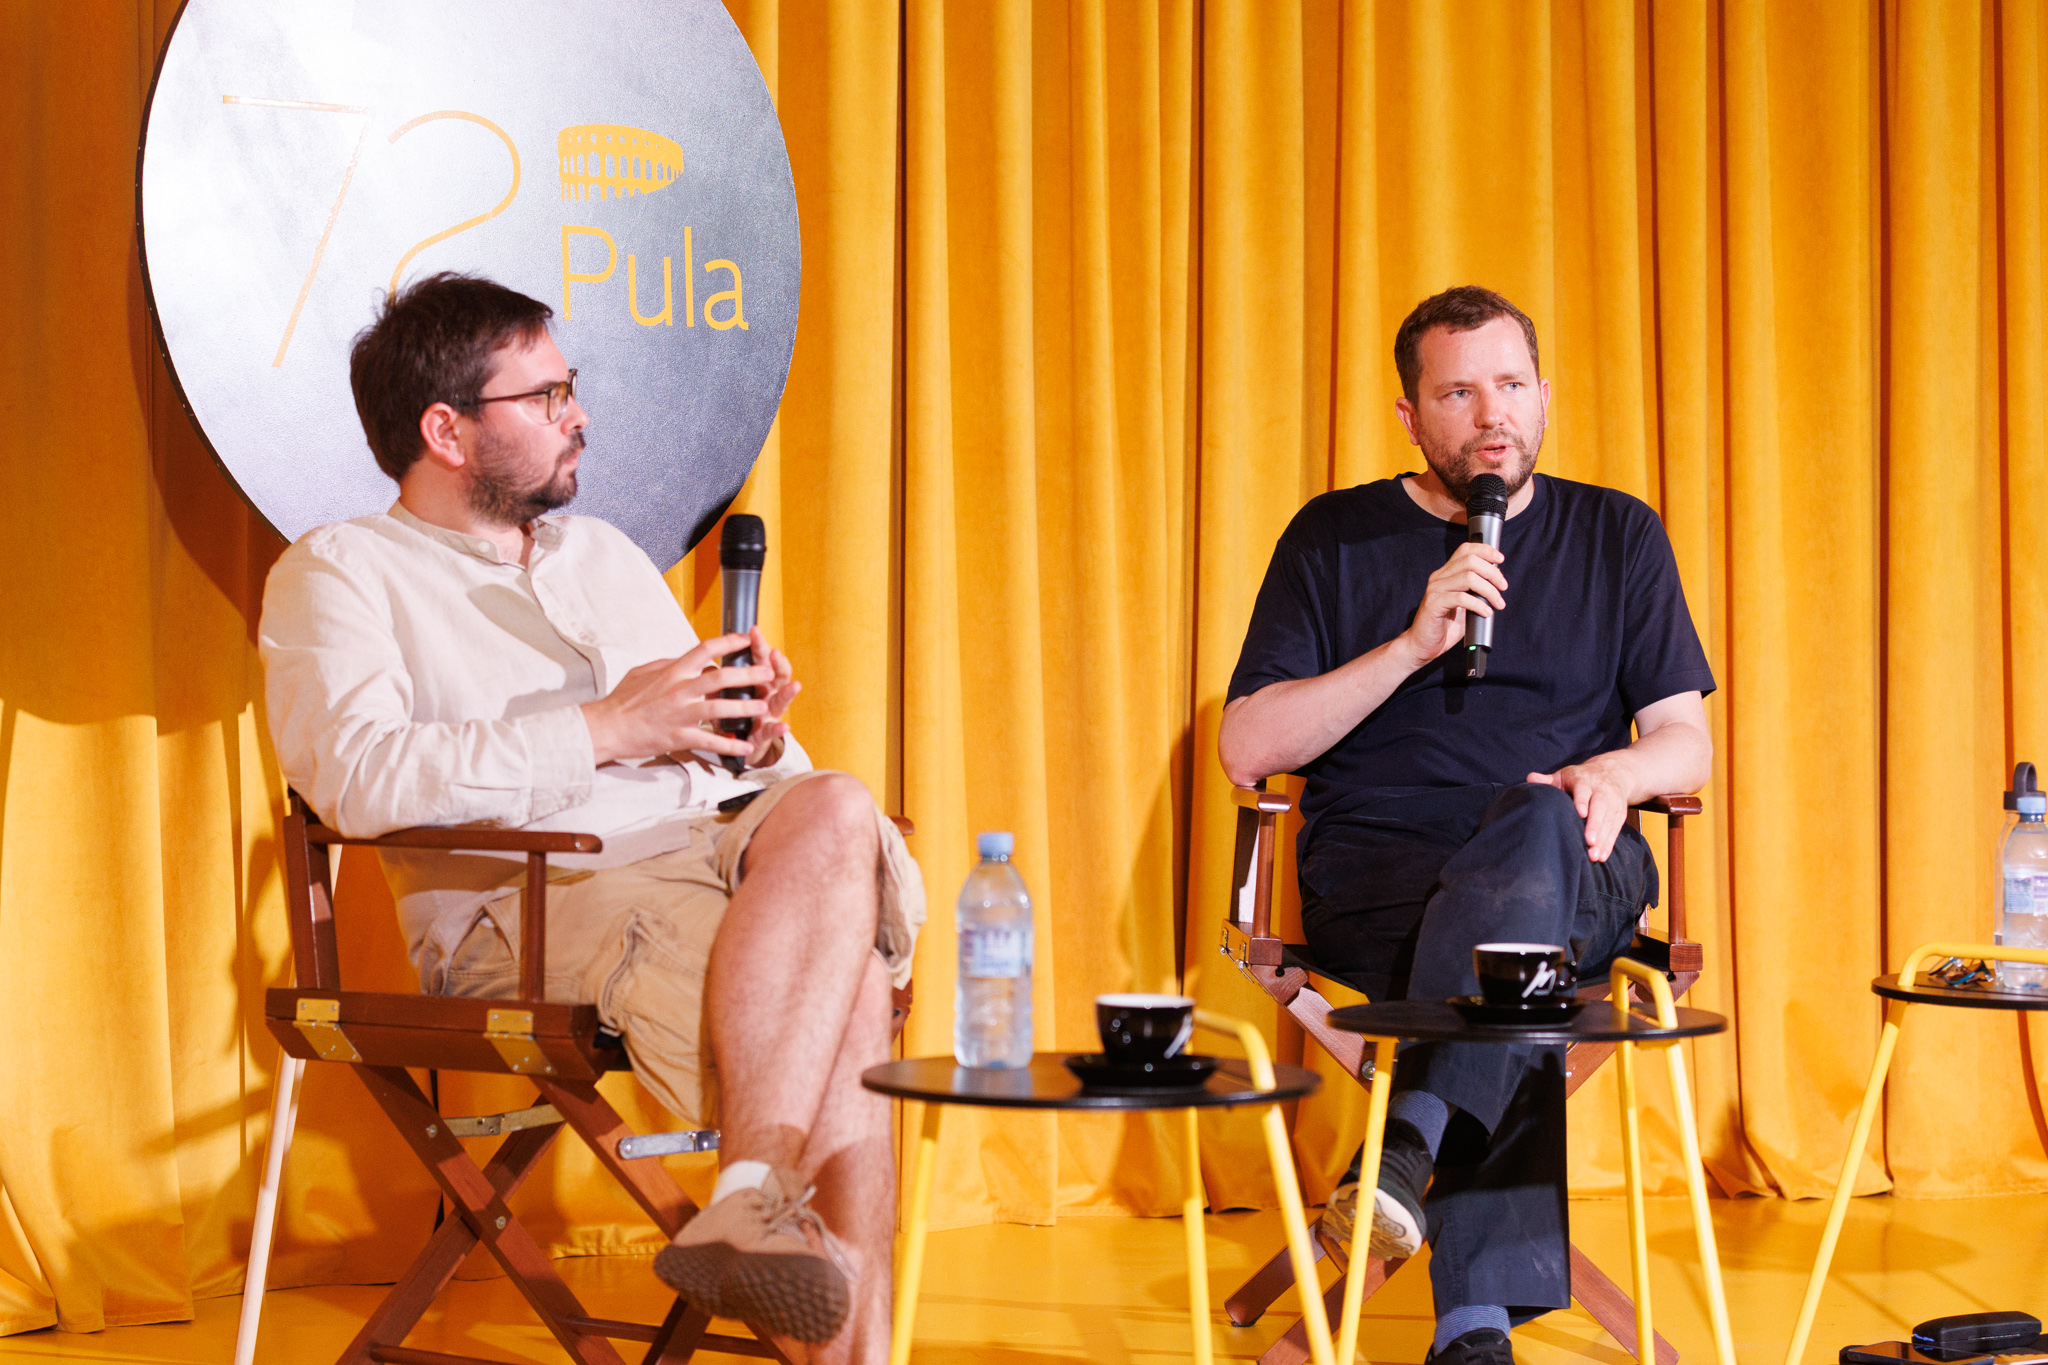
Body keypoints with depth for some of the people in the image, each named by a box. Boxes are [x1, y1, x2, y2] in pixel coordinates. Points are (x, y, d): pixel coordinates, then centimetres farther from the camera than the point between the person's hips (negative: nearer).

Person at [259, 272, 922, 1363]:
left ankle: (751, 1201, -39)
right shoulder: (339, 572, 8)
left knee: (834, 813, -31)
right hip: (539, 895, -6)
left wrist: (759, 734, 4)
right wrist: (606, 729, -12)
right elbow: (359, 778, -13)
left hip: (723, 845, 6)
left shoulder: (603, 553, 30)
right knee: (835, 983, -32)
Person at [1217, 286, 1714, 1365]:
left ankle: (1411, 1137, -46)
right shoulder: (1336, 539, 12)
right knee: (1512, 966, -36)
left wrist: (1617, 771, -12)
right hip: (1375, 875, -1)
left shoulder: (1619, 536, 16)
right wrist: (1414, 644, -8)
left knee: (1538, 825, -38)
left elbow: (1688, 744, 14)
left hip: (1577, 874, 1)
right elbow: (1246, 750, 3)